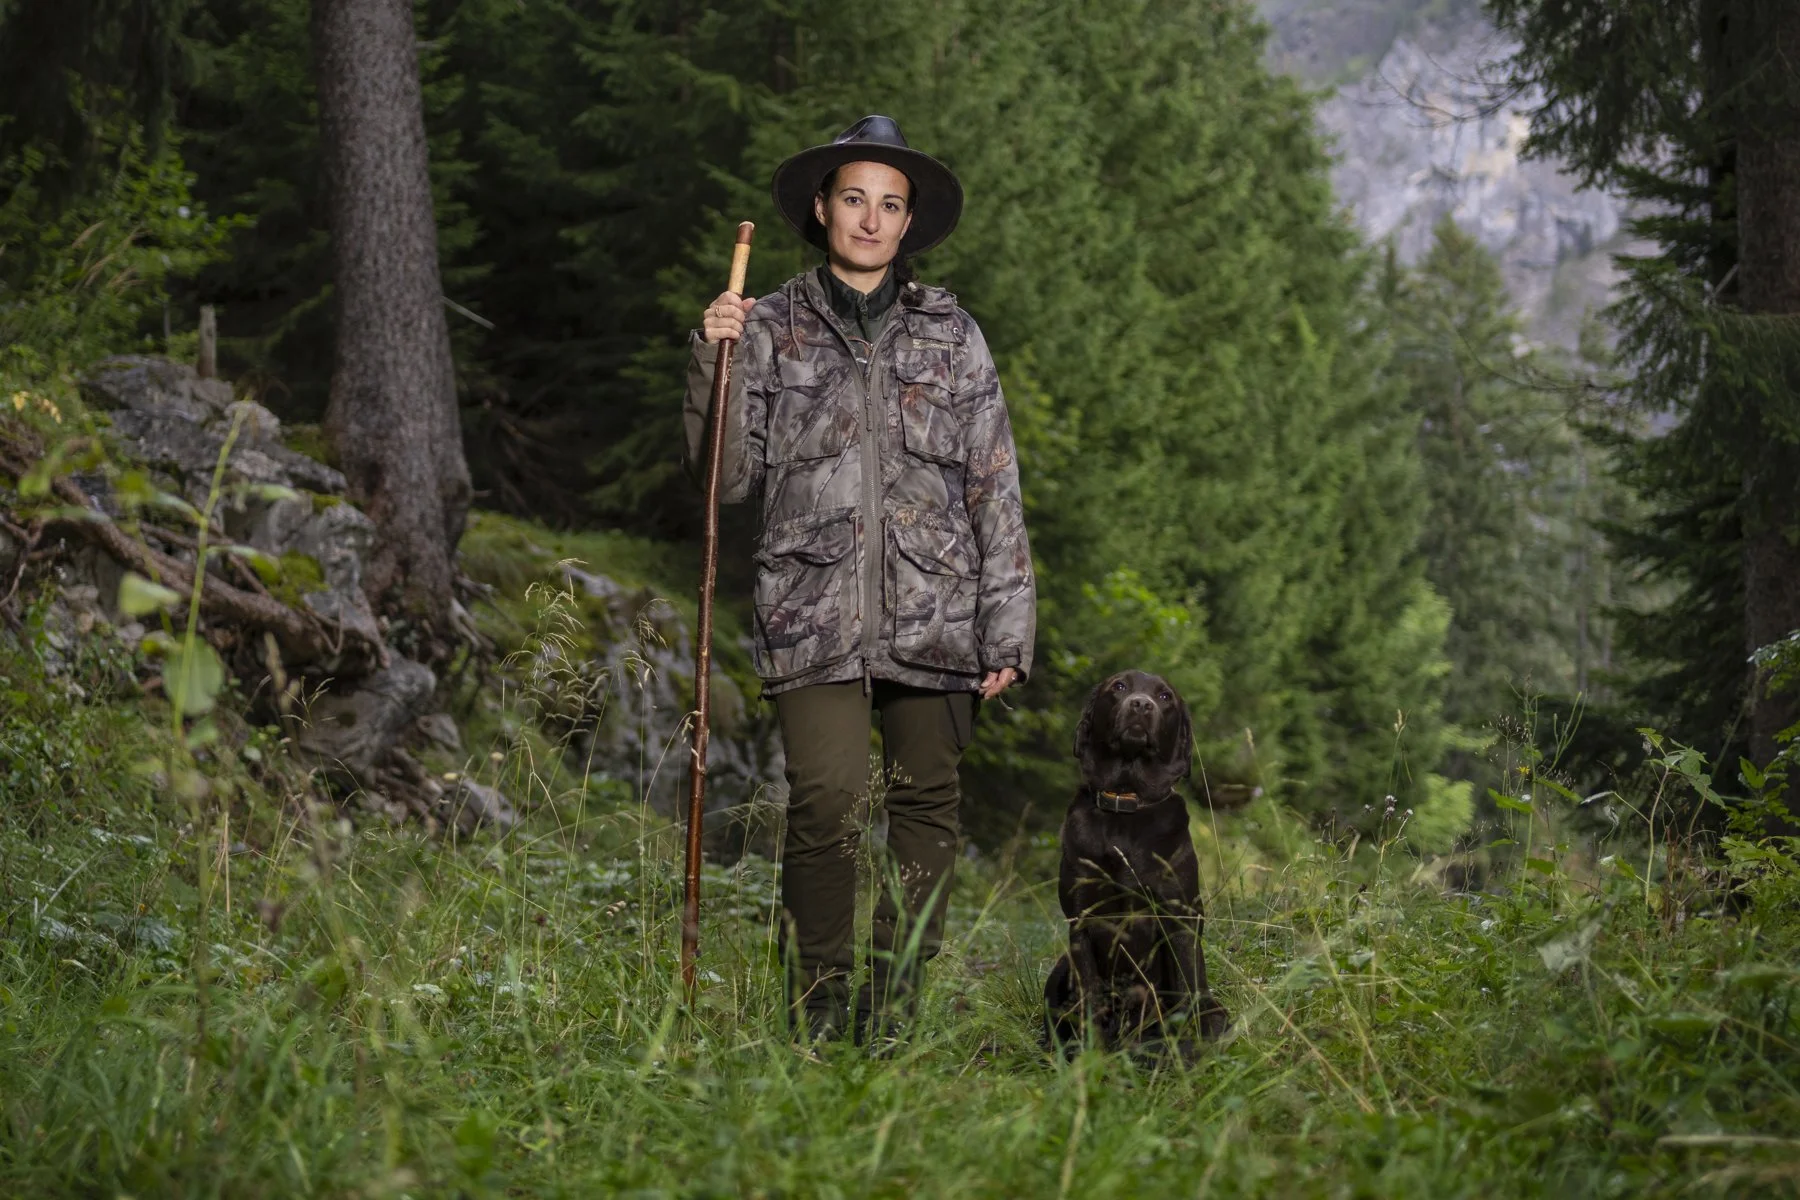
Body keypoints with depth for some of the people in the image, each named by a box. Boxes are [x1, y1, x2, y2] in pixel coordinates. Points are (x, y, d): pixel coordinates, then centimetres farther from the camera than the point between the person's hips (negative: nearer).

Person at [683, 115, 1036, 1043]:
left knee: (927, 810, 2)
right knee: (826, 807, -14)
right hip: (815, 617, -2)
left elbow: (995, 488, 10)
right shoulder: (771, 329, 9)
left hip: (933, 617, 2)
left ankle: (893, 1018, 11)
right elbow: (728, 479, 6)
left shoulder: (952, 335, 12)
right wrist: (713, 364, -7)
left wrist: (1008, 627, 5)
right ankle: (817, 1018, -2)